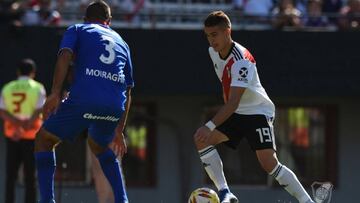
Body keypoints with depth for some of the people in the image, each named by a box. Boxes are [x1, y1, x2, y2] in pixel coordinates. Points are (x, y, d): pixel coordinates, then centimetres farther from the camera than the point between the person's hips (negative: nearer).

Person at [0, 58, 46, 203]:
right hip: (31, 136, -2)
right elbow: (38, 112, -12)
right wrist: (25, 127, -14)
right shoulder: (37, 88, -1)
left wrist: (19, 125, -12)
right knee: (30, 177, 0)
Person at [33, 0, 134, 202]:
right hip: (115, 107, 4)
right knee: (99, 146, 33)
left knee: (44, 140, 15)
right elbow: (128, 92, 28)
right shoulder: (122, 43, 30)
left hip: (83, 99, -4)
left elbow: (65, 56, -3)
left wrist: (55, 93, -12)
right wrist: (119, 131, 32)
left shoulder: (77, 30, 19)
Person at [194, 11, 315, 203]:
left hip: (258, 112, -8)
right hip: (235, 113, 8)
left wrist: (210, 126, -46)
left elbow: (233, 102, -36)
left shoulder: (241, 60, -27)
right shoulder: (213, 52, -1)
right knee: (201, 139, -14)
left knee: (269, 163, -20)